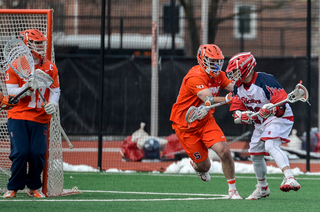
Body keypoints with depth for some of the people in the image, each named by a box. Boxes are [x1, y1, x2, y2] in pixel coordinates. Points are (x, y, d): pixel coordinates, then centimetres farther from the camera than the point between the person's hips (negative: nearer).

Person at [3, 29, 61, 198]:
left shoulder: (50, 67, 7)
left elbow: (55, 90, 9)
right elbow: (11, 91, -5)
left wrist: (52, 104, -12)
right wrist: (27, 88, -23)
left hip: (40, 118, 2)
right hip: (18, 116, -2)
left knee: (37, 153, -6)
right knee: (20, 152, -9)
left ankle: (34, 187, 13)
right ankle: (13, 187, 8)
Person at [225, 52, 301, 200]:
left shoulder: (266, 81, -23)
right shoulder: (238, 88, 2)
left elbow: (281, 106, -26)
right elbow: (236, 112, 1)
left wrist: (270, 109, -45)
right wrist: (244, 116, -22)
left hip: (280, 118, -9)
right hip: (261, 123, 9)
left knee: (270, 146, -32)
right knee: (255, 154, 14)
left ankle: (290, 179, -46)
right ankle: (263, 188, 36)